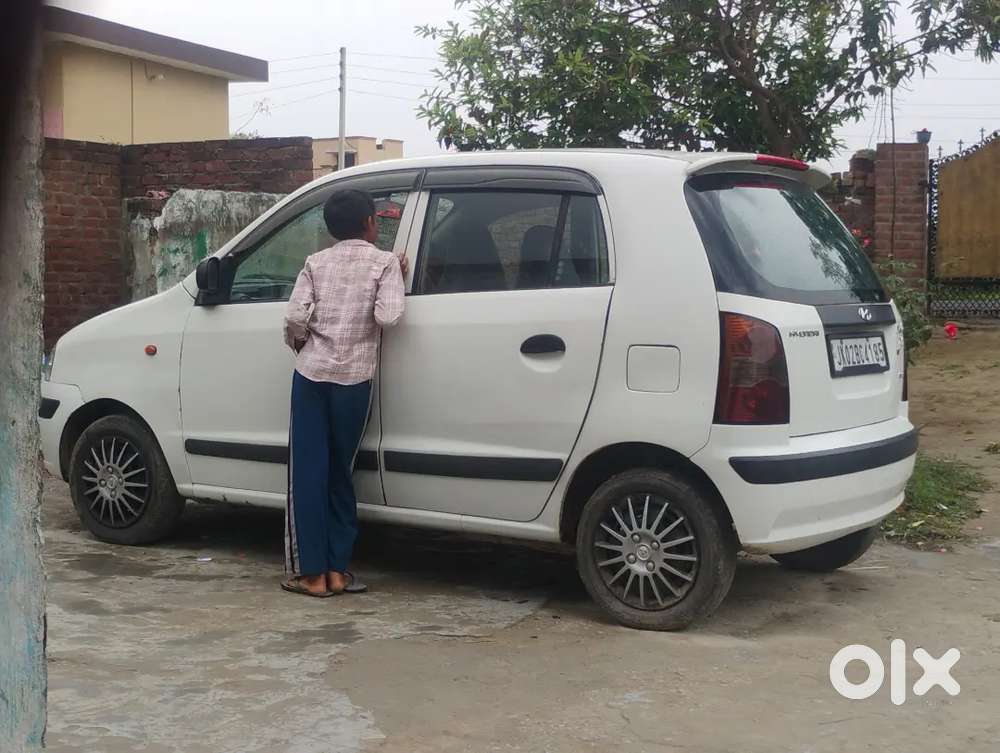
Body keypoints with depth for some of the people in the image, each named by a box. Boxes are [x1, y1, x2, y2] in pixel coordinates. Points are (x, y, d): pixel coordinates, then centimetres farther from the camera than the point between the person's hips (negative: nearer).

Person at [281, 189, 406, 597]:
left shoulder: (316, 262, 6)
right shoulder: (385, 262, 1)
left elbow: (295, 318, -4)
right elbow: (387, 317, -12)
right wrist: (398, 281, 5)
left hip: (312, 373, 1)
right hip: (353, 378, -1)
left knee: (308, 471, 5)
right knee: (339, 472, 12)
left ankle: (311, 572, 4)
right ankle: (337, 569, 13)